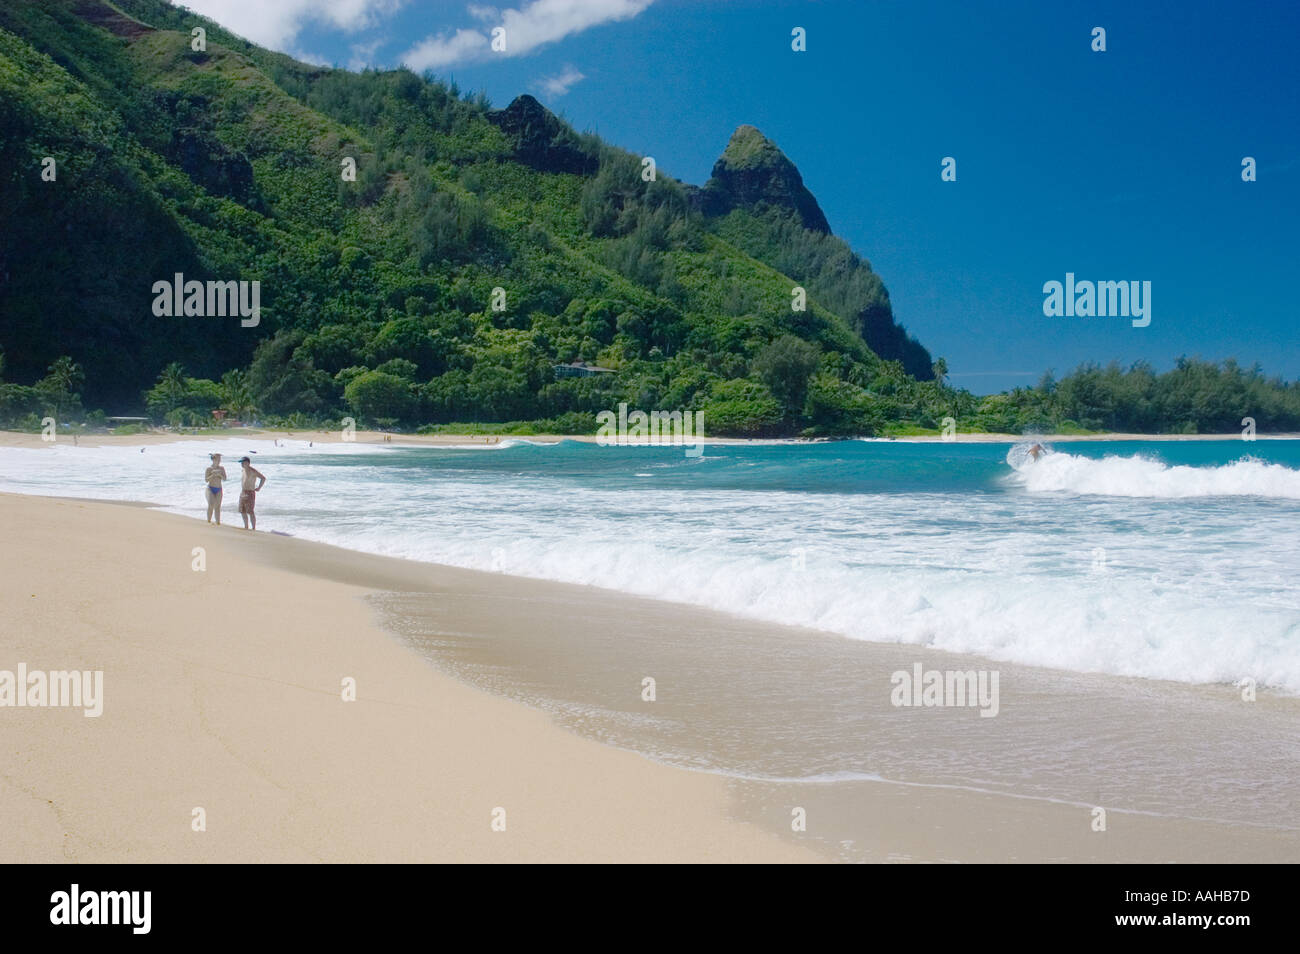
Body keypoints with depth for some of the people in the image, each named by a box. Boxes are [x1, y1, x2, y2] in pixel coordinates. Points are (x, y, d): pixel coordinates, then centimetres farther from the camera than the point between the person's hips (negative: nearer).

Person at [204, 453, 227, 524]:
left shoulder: (221, 468, 7)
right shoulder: (209, 469, -3)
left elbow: (224, 478, 2)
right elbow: (206, 480, -8)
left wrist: (219, 474, -16)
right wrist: (213, 475, -22)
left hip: (219, 490, 3)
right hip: (211, 489, -3)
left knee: (217, 507, 0)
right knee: (211, 505, -20)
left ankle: (218, 523, 0)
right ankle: (209, 521, -7)